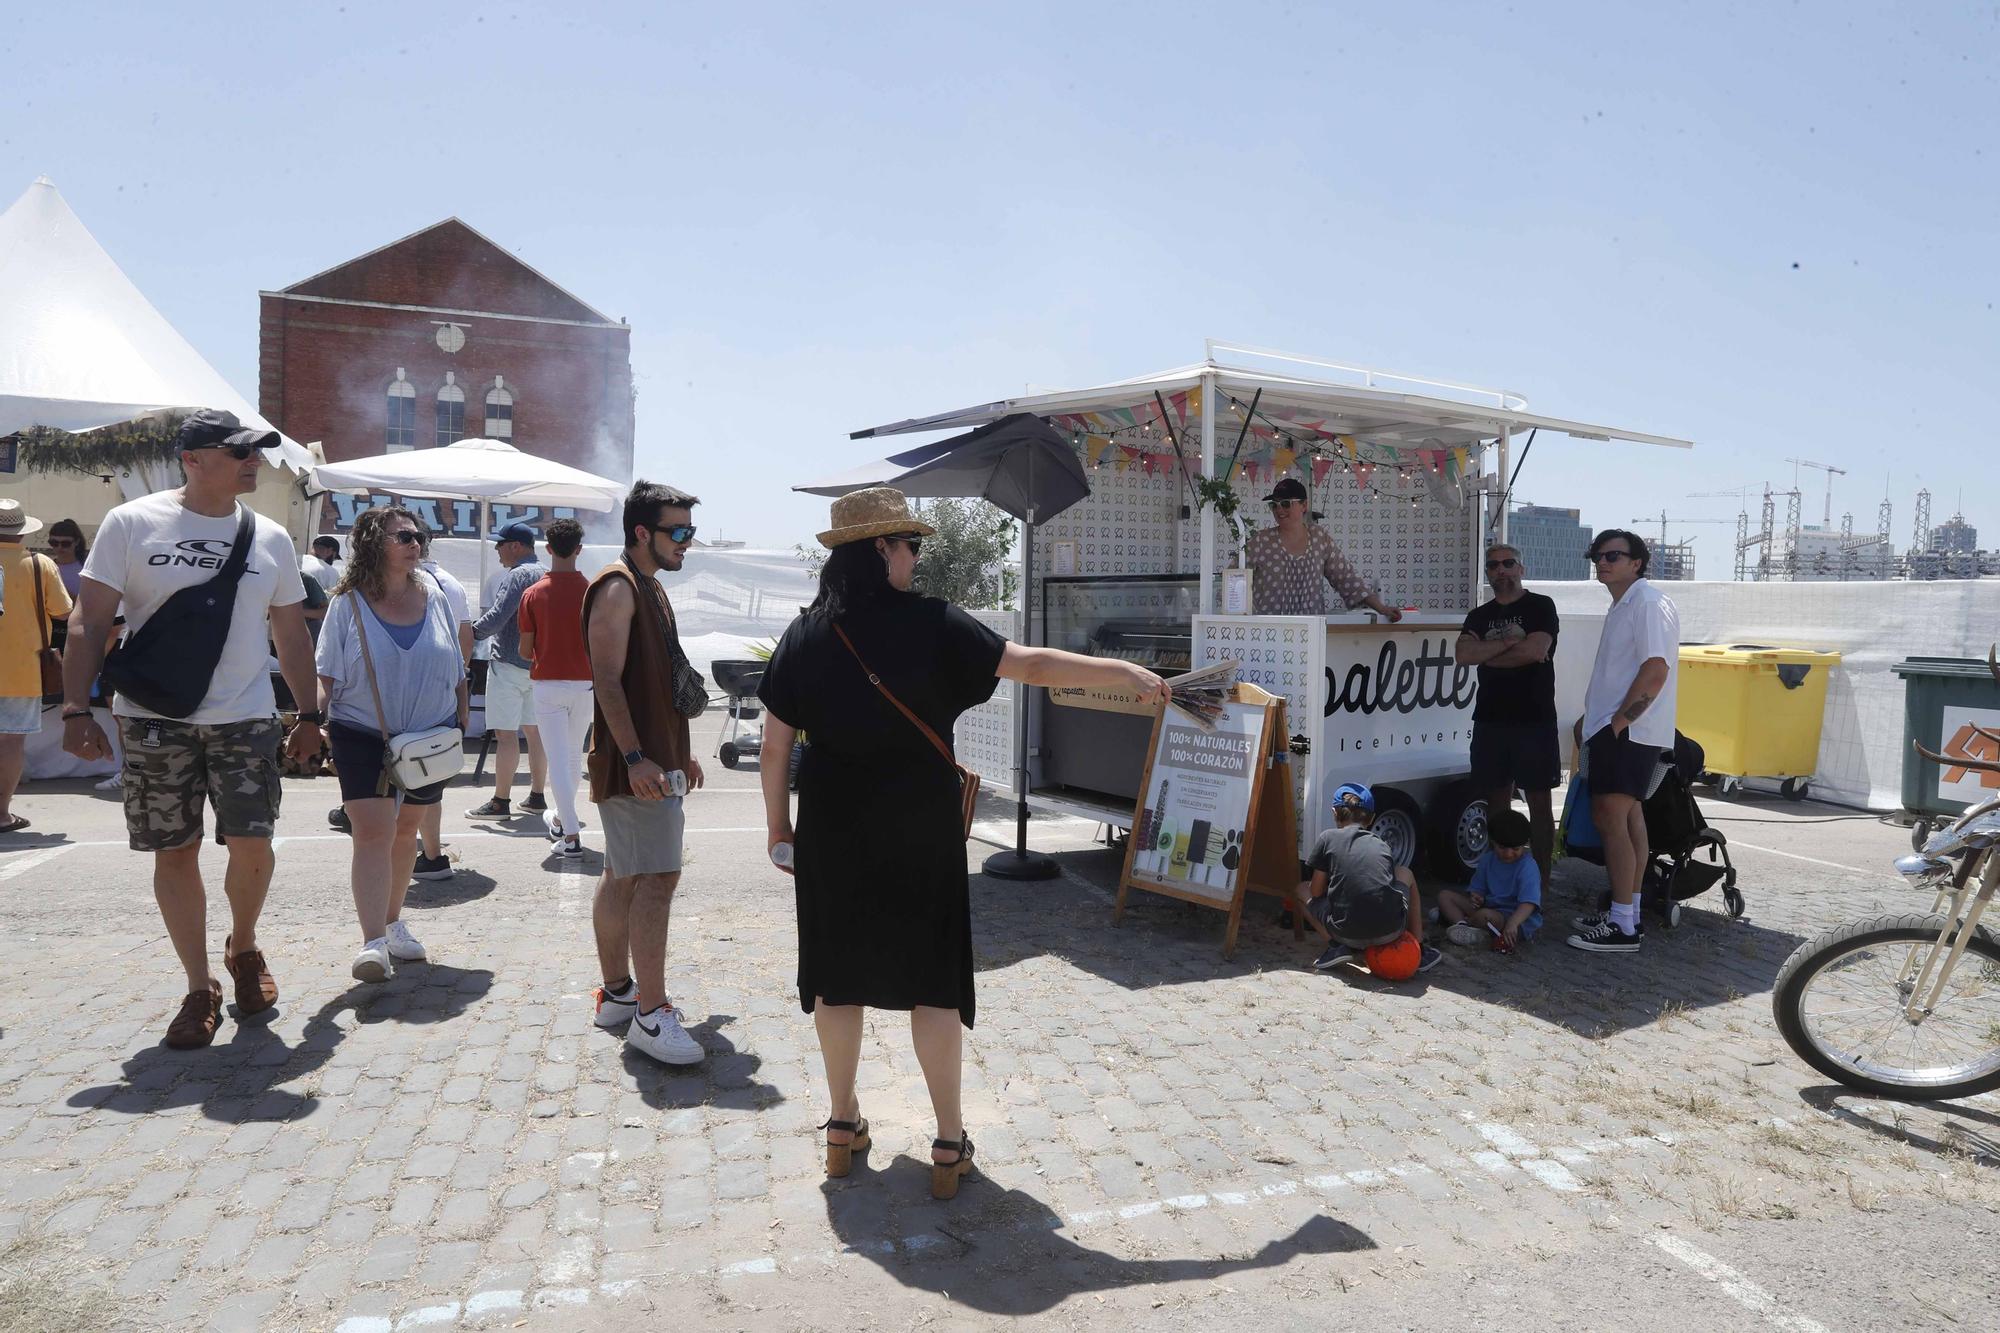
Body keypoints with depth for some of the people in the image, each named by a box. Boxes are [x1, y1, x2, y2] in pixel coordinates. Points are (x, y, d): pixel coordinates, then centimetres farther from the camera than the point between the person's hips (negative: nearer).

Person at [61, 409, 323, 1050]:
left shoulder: (270, 539, 7)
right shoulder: (132, 523, -2)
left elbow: (291, 635, 13)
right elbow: (90, 621, -2)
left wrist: (309, 715, 11)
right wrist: (76, 709, -10)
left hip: (245, 717, 2)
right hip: (154, 719, -1)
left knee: (251, 842, -6)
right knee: (175, 851, 4)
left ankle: (243, 947, 23)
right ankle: (200, 987, 16)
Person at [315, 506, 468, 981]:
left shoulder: (433, 597, 4)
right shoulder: (349, 603, -5)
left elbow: (456, 671, 10)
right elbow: (326, 675, -5)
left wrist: (460, 724, 9)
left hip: (429, 738, 4)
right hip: (363, 736, -3)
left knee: (405, 830, 15)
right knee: (372, 834, -12)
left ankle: (392, 922, 31)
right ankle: (373, 943, -13)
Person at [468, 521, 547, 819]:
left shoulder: (517, 575, -13)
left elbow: (497, 617, -20)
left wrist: (472, 631, -5)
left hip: (509, 665, -8)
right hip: (539, 665, 8)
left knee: (506, 733, -6)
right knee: (534, 729, 12)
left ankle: (500, 802, -3)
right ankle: (536, 797, 17)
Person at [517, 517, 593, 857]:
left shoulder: (533, 594, -6)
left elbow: (525, 650, -2)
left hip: (547, 685, -2)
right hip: (583, 683, 2)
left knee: (558, 760, -1)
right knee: (574, 756, 18)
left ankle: (571, 836, -7)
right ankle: (563, 820, 33)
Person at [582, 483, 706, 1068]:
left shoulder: (651, 588, 19)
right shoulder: (617, 587, -12)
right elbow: (607, 681, -20)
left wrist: (680, 751, 23)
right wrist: (635, 757, -27)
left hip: (654, 759, 10)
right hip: (635, 764, -10)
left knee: (623, 877, 15)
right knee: (657, 878, -12)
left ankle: (617, 992, 24)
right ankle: (650, 1016, -8)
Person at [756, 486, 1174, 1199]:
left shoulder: (805, 635, -2)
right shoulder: (931, 624, -11)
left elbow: (776, 742, 1)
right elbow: (1029, 664, -12)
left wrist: (778, 824, 12)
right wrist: (1126, 671, -4)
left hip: (834, 829, 3)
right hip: (919, 829, -3)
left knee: (838, 971, 15)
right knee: (933, 978, 7)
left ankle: (842, 1126, 29)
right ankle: (950, 1143, 16)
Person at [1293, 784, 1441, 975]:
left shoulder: (1327, 838, 4)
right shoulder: (1383, 846, 15)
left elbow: (1316, 892, 6)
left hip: (1347, 934, -3)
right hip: (1390, 931, 3)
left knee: (1303, 888, 24)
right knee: (1405, 873, 33)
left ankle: (1337, 945, 5)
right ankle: (1419, 950, 31)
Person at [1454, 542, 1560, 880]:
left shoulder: (1541, 606, 2)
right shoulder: (1480, 616, 15)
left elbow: (1536, 651, -15)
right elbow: (1462, 655, -3)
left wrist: (1487, 656, -3)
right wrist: (1507, 643, -11)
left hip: (1534, 719, -4)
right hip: (1490, 719, 4)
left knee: (1538, 800, -1)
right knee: (1496, 798, 7)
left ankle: (1540, 878, 3)